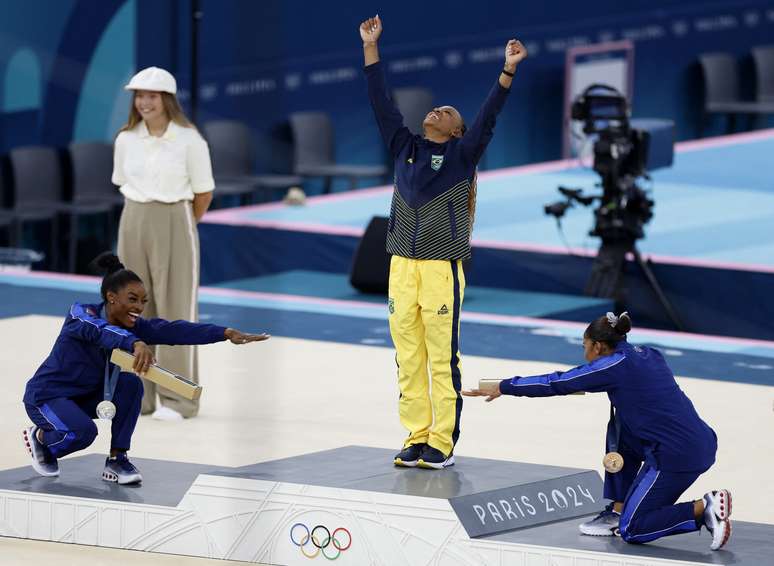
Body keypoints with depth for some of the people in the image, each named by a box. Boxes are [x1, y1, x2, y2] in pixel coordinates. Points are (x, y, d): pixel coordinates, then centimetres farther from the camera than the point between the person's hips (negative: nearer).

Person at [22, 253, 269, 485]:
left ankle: (116, 461, -8)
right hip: (46, 395, -6)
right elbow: (102, 331, -47)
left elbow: (174, 330, -20)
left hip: (87, 397, 6)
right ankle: (40, 437, 1)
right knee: (83, 432, -33)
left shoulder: (134, 326, -8)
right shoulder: (81, 314, -24)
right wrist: (136, 344, -67)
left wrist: (227, 333, -33)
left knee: (130, 383, -19)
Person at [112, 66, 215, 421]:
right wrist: (143, 216, 12)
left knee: (176, 309, -1)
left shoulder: (189, 140, -9)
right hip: (134, 226, 4)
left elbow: (203, 195, -1)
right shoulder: (126, 140, 3)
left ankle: (178, 399, 3)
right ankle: (138, 395, 14)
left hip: (175, 226, -4)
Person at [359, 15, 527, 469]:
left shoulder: (462, 154, 4)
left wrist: (508, 71, -17)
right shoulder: (405, 147, 15)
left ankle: (443, 444, -1)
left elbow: (488, 116, -7)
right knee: (408, 358, 5)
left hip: (443, 266, -4)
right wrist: (371, 46, 15)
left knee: (443, 358, -4)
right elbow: (382, 102, 15)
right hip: (403, 265, 4)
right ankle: (416, 439, 11)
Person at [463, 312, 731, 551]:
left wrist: (503, 387, 8)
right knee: (620, 434, 24)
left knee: (631, 530, 4)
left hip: (678, 456, -8)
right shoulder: (647, 354, 14)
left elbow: (557, 384, -1)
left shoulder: (614, 366, -7)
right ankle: (617, 512, 23)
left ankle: (703, 508, -7)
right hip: (703, 442, 8)